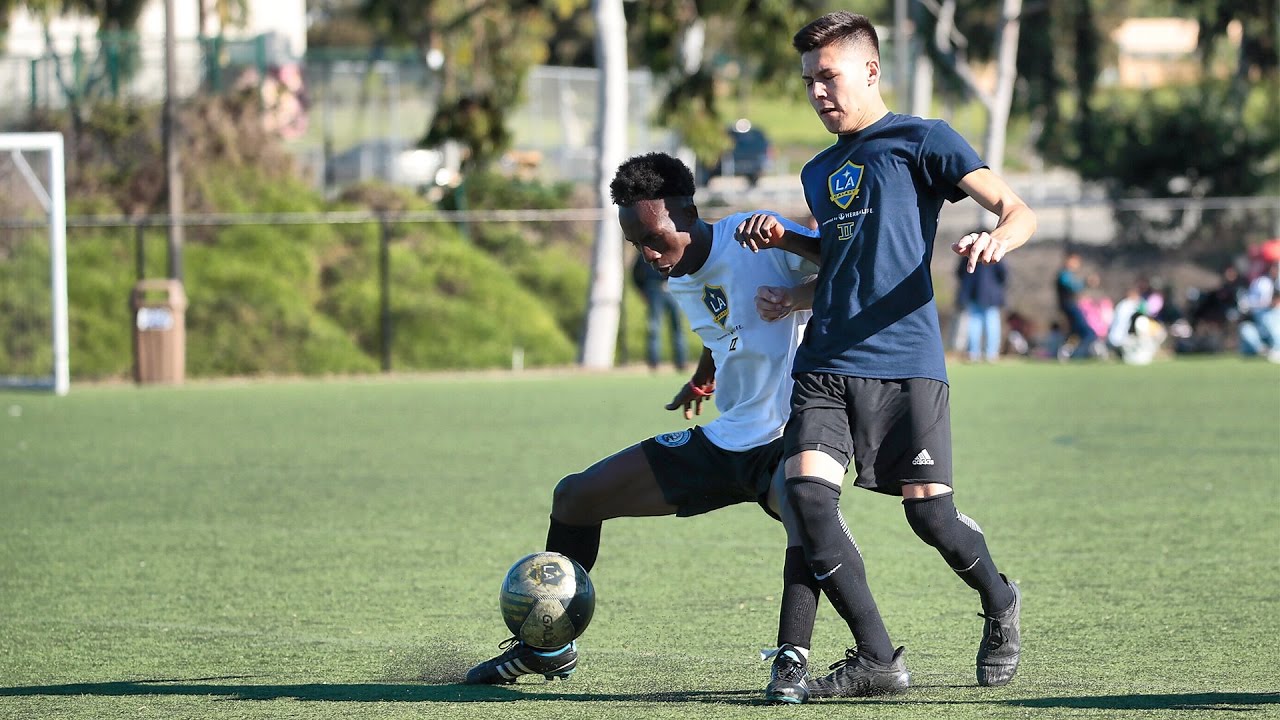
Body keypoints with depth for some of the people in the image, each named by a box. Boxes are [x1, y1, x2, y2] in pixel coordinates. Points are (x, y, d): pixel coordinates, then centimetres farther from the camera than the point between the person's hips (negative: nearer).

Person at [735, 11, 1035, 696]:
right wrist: (785, 240, 20)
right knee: (806, 489, -16)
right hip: (824, 362, 6)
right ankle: (875, 659, -12)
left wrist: (995, 240, -27)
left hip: (905, 361, -6)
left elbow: (1017, 210, -4)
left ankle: (999, 604, 26)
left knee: (929, 512, -7)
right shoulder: (818, 172, 23)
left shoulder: (920, 140, 3)